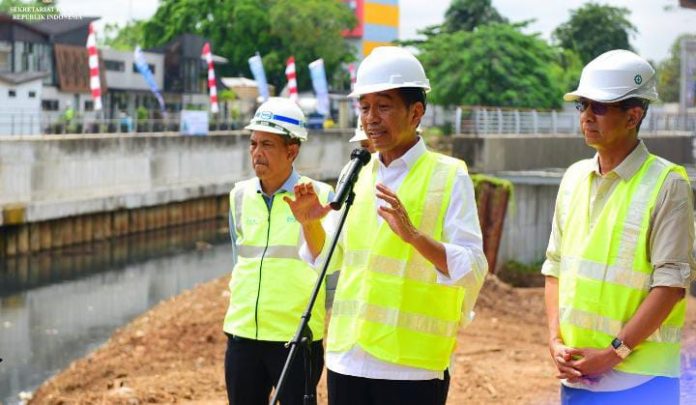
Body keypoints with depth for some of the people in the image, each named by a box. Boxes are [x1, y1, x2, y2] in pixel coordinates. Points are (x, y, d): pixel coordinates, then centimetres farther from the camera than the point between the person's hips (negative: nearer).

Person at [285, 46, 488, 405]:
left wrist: (413, 235, -29)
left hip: (412, 366, -5)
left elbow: (473, 269, -14)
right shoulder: (355, 175, 12)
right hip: (347, 360, 6)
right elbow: (329, 259, 19)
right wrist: (309, 224, -1)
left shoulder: (448, 177, -5)